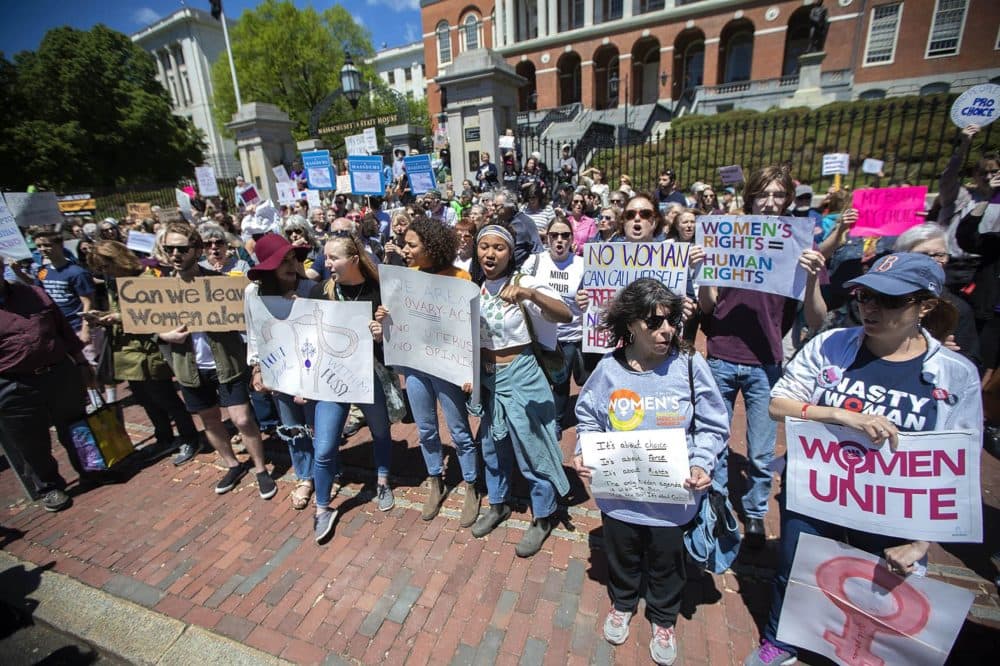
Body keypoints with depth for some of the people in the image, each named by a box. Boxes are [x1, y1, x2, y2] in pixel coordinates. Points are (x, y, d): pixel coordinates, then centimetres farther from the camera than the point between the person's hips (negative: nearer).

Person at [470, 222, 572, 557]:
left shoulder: (525, 282, -14)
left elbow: (565, 316, -29)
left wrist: (530, 294, -45)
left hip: (520, 377, -5)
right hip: (487, 377, 6)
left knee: (531, 449, 9)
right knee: (492, 447, 21)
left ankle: (542, 518, 31)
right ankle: (498, 504, 45)